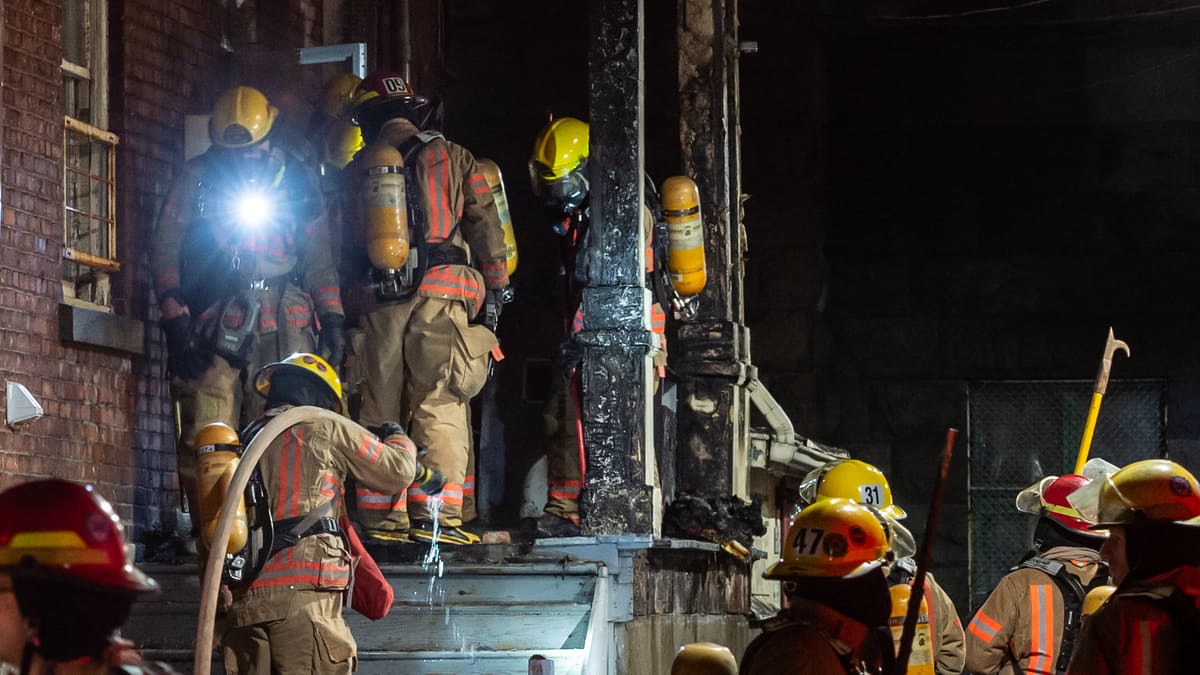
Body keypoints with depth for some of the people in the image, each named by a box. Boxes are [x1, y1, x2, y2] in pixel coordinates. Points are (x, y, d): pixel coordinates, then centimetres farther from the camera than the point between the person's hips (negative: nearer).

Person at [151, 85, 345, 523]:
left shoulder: (297, 180, 15)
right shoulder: (196, 179, 9)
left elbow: (319, 258, 20)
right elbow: (165, 251, 8)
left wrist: (331, 319, 10)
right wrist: (175, 320, -2)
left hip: (283, 326, 1)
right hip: (215, 322, -1)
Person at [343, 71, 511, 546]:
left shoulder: (357, 171, 14)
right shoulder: (450, 157, 6)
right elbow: (485, 227, 3)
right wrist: (494, 291, 8)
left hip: (378, 298, 3)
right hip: (439, 294, -3)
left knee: (381, 407, 9)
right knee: (440, 405, -6)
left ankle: (380, 517, 8)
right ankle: (434, 514, -15)